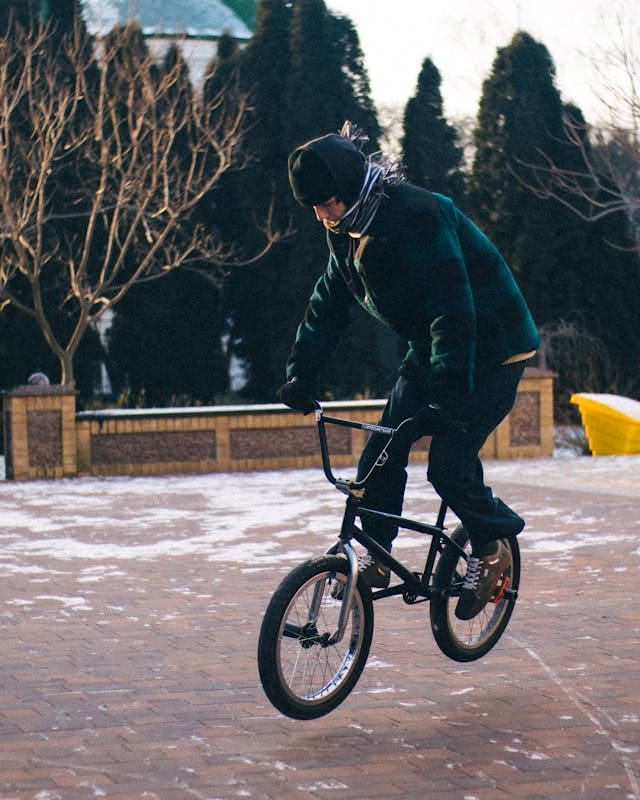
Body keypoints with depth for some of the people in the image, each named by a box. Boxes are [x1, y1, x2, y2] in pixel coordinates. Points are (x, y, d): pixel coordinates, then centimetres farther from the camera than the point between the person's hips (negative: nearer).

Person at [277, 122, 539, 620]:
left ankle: (492, 546, 9)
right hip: (431, 349, 8)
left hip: (491, 349, -8)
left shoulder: (416, 216, -29)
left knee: (448, 464, -16)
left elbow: (454, 309, -34)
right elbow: (328, 305, 10)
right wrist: (302, 373, 1)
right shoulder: (349, 230, -1)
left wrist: (447, 396, -39)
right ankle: (376, 559, 12)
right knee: (380, 456, -2)